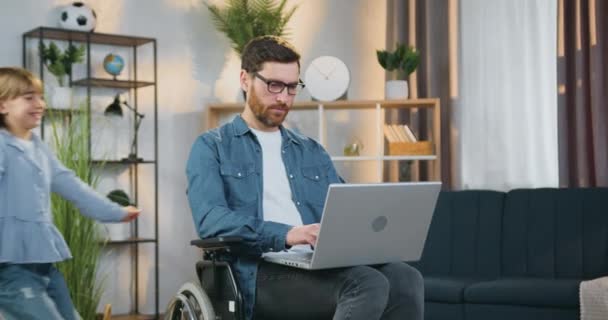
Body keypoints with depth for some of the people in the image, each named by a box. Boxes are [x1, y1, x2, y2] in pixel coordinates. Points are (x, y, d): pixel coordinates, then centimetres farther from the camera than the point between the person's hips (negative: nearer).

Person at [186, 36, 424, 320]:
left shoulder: (313, 152, 26)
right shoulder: (212, 148, 9)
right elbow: (210, 218, -8)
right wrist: (286, 234, -24)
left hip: (322, 266, 5)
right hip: (262, 274, -5)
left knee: (405, 279, -26)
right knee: (368, 284, -32)